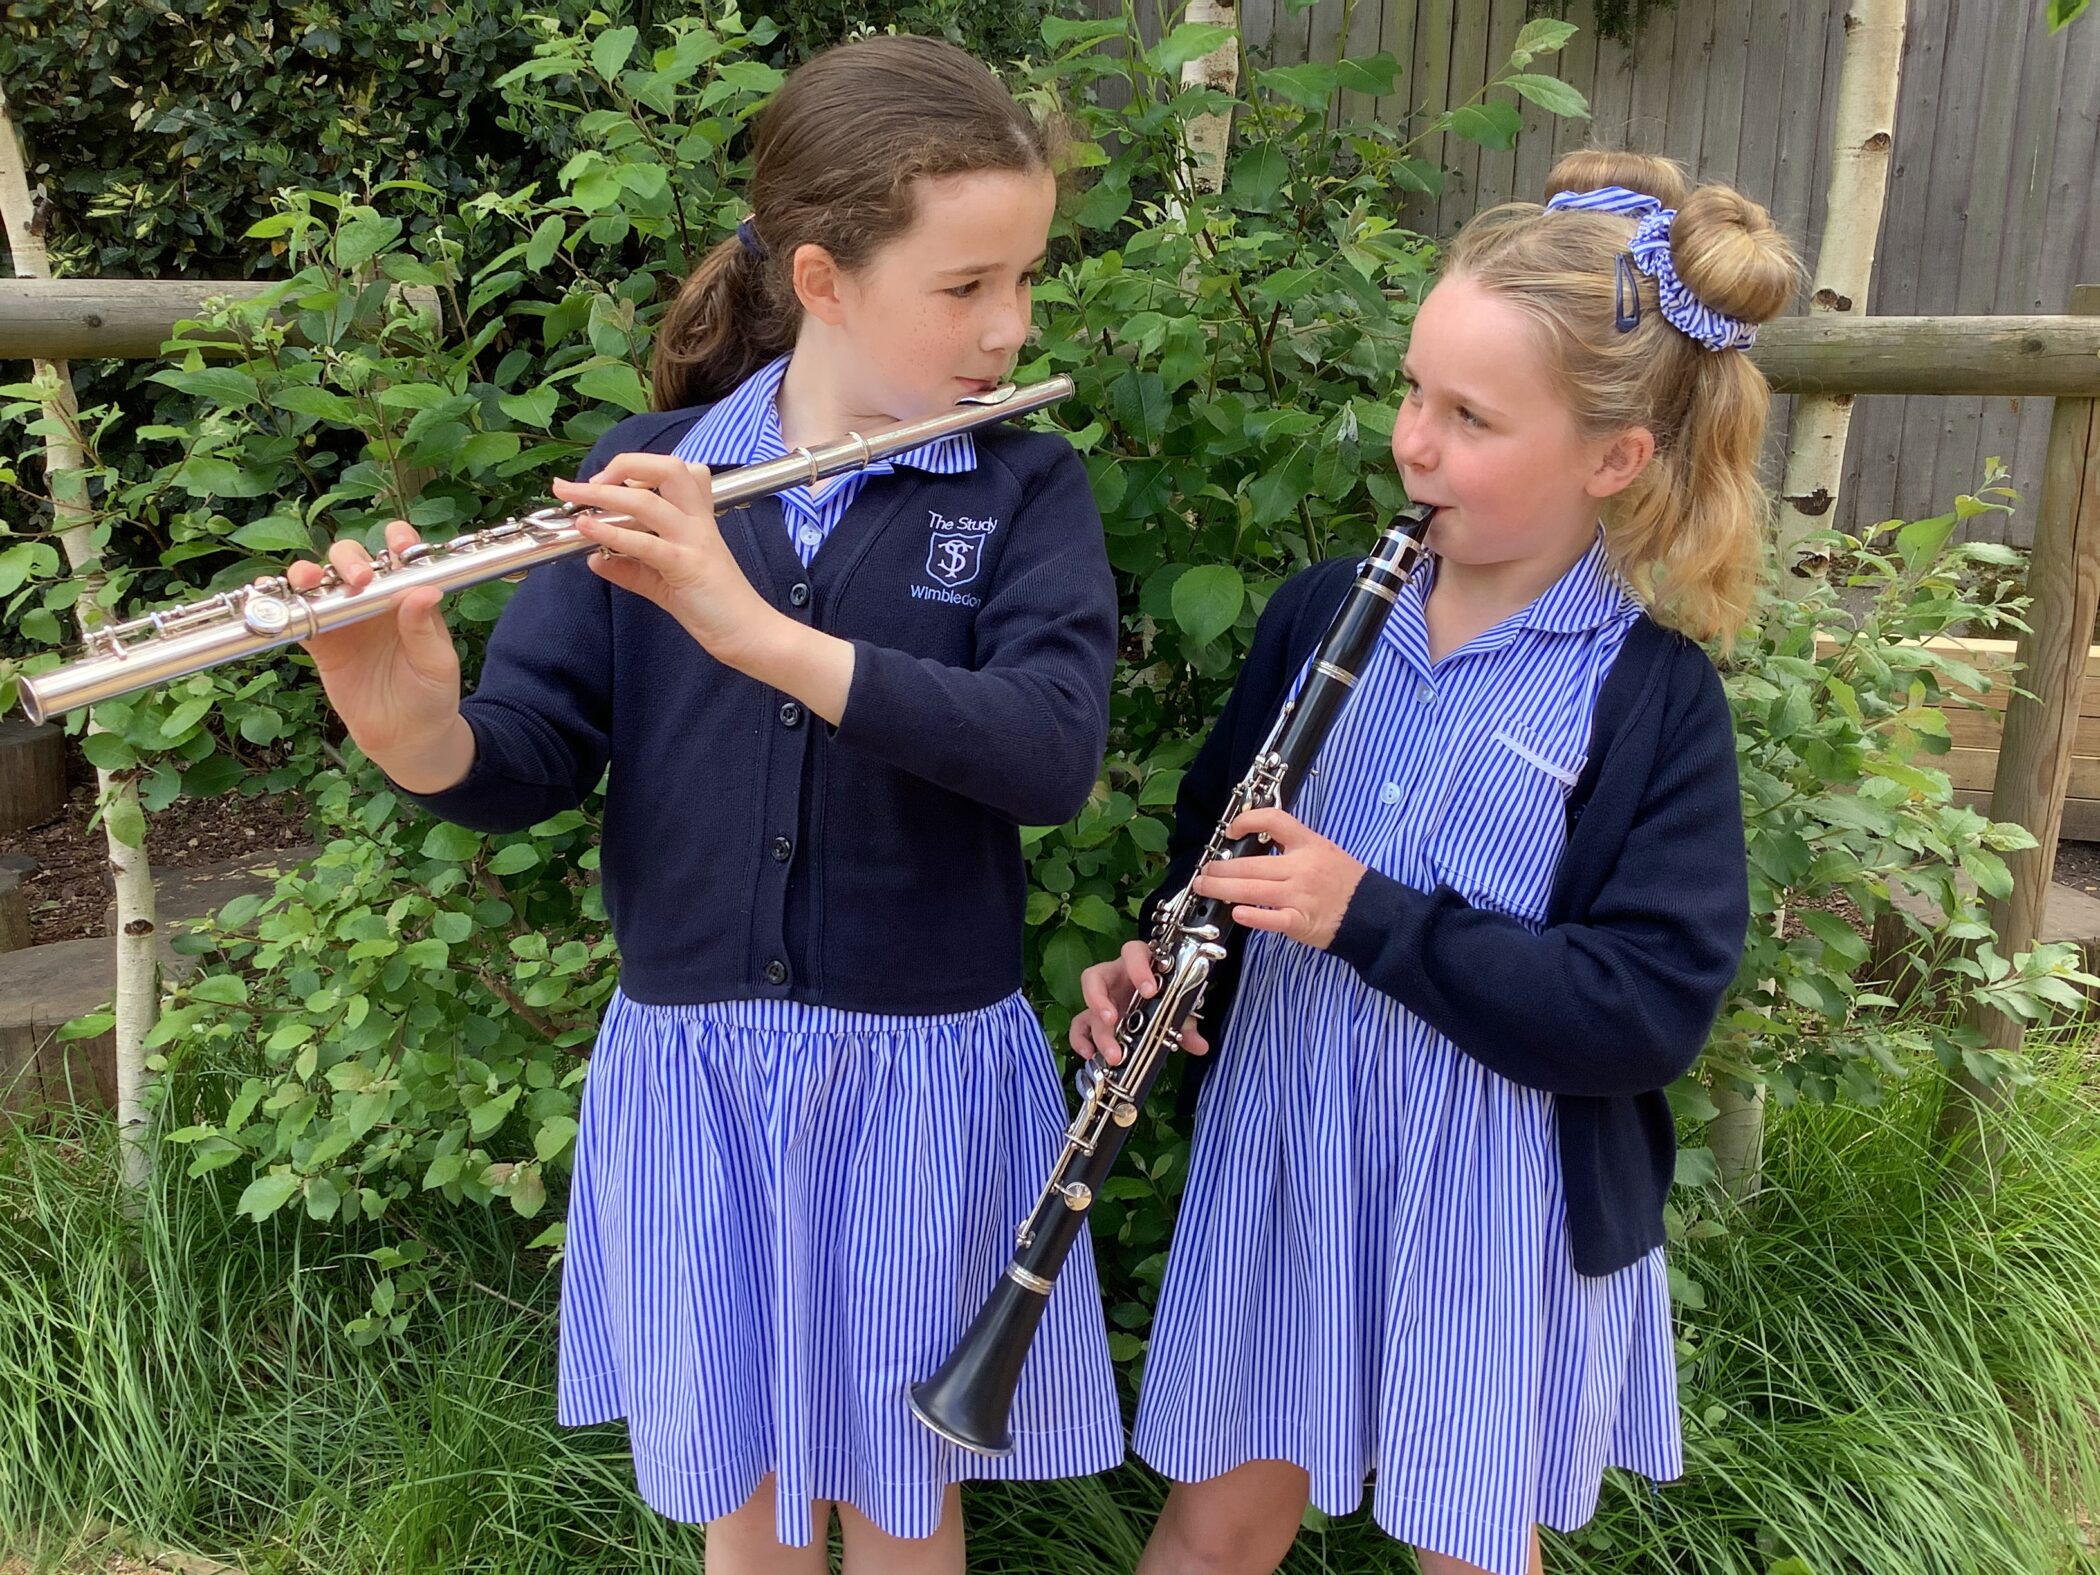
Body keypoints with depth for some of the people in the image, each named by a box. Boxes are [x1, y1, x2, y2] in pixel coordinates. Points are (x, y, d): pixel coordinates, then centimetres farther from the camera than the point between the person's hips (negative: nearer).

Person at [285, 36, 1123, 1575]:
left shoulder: (1026, 487, -6)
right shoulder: (648, 472, -2)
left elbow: (1054, 754, -23)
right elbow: (528, 764, -6)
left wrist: (757, 629, -33)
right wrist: (415, 729, -28)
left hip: (920, 1074, -1)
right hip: (686, 1067, 2)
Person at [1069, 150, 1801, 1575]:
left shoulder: (1653, 695, -13)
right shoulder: (1322, 613, 0)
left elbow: (1654, 1011, -19)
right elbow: (1217, 826, 12)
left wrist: (1370, 916, -25)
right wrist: (1159, 957, -8)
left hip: (1500, 1197, -3)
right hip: (1285, 1138, 3)